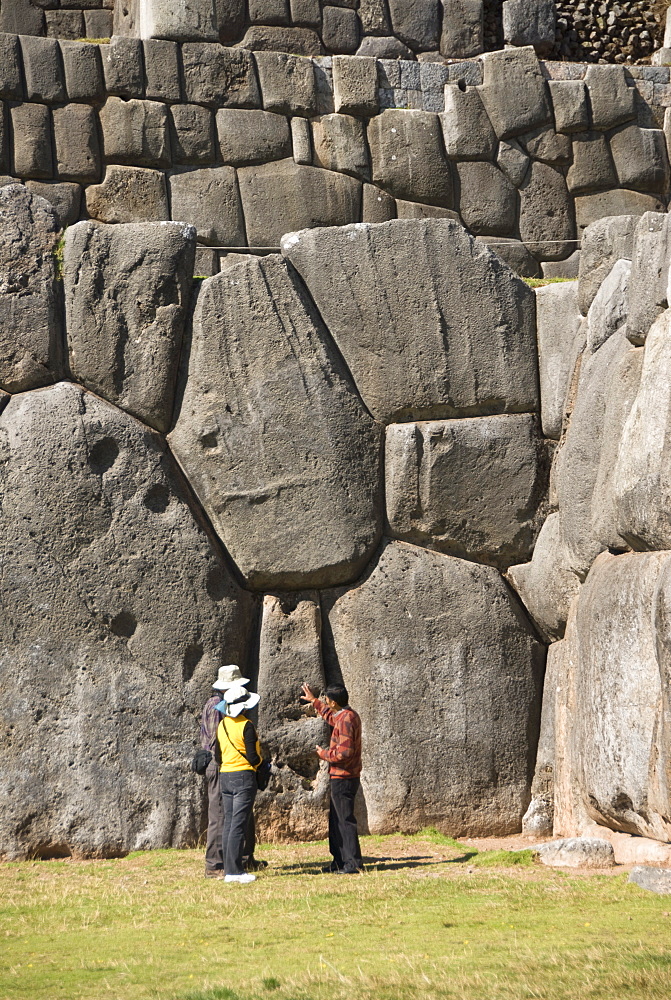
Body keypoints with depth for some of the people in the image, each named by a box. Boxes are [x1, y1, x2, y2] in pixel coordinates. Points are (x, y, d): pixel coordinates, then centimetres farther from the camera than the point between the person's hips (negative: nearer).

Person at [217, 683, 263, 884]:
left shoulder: (222, 725, 8)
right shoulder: (246, 726, -13)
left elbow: (218, 753, 13)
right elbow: (253, 758, -14)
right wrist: (260, 758, 8)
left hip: (224, 776, 7)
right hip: (243, 777, -7)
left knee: (228, 824, 9)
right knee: (238, 825, -7)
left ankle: (229, 869, 10)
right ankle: (234, 870, -9)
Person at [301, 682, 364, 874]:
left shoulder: (346, 719, -21)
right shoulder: (346, 715, 11)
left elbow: (344, 752, -27)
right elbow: (331, 717, 36)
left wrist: (324, 754, -11)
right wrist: (314, 701, 40)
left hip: (342, 778, -10)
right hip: (340, 777, 10)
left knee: (345, 820, -7)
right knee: (335, 821, 16)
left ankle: (353, 863, -6)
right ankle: (339, 861, 22)